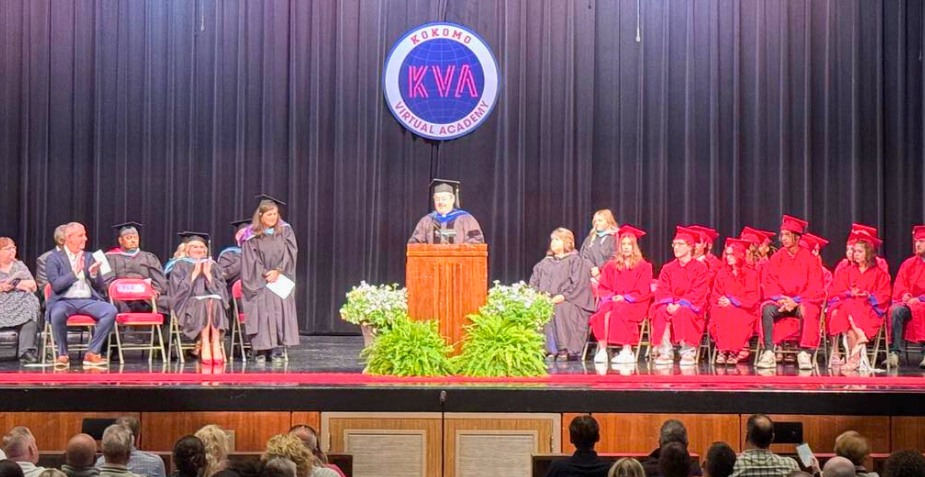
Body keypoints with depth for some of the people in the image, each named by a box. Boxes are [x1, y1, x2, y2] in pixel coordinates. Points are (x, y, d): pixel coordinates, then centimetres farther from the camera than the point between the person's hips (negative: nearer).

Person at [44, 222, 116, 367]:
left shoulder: (88, 257, 17)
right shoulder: (54, 258, 4)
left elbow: (101, 287, 14)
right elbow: (56, 285, -10)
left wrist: (94, 274, -6)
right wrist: (75, 272, -18)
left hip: (88, 300, 3)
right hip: (64, 301, -3)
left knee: (111, 310, -26)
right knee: (57, 313, -39)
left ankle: (92, 353, -18)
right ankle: (62, 354, -17)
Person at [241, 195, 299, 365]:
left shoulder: (285, 232, 7)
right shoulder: (251, 236, 1)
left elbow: (290, 254, -1)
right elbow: (251, 261, -4)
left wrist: (277, 271, -11)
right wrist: (266, 274, -12)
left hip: (280, 280, 2)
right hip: (259, 282, -2)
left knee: (281, 309, -11)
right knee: (261, 310, -14)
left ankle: (277, 350, -11)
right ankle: (260, 351, -13)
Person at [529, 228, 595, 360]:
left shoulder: (575, 261, 8)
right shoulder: (545, 262, 26)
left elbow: (578, 284, -5)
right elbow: (534, 282, 17)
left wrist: (563, 296, -17)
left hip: (567, 301, -4)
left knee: (559, 309, -36)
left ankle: (564, 349, -31)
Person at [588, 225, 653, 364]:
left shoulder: (643, 266, 7)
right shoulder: (612, 266, 17)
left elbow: (643, 291, -2)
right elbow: (603, 287, 12)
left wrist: (625, 298, -12)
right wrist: (611, 296, -8)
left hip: (634, 303, -3)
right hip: (613, 300, 3)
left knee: (619, 312, -37)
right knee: (603, 312, -31)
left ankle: (627, 351, -34)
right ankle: (602, 351, -33)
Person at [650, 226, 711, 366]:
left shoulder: (700, 268, 1)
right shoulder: (668, 268, 13)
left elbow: (698, 293, -9)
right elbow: (662, 290, 2)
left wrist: (680, 304, -23)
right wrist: (669, 304, -19)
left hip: (691, 306, -3)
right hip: (671, 305, 3)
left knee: (682, 312, -37)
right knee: (661, 312, -31)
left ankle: (688, 352, -28)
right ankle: (665, 352, -32)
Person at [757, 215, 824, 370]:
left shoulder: (809, 258, -1)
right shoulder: (777, 257, 6)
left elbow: (815, 288, -5)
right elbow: (770, 285, 3)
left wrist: (796, 301, -18)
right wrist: (782, 299, -17)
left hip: (803, 302, -2)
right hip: (780, 302, 2)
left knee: (807, 311, -37)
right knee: (767, 308, -31)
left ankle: (804, 353, -34)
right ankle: (768, 353, -35)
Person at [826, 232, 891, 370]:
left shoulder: (879, 274, 13)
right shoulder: (846, 271, 19)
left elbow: (884, 296, 4)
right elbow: (834, 292, 8)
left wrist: (869, 295, -14)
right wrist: (849, 293, -11)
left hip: (869, 308, -2)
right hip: (845, 305, 2)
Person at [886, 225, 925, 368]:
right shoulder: (908, 264, 14)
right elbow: (898, 286, 9)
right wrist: (905, 295, -13)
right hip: (909, 302, 3)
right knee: (896, 310, -30)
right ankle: (895, 352, -35)